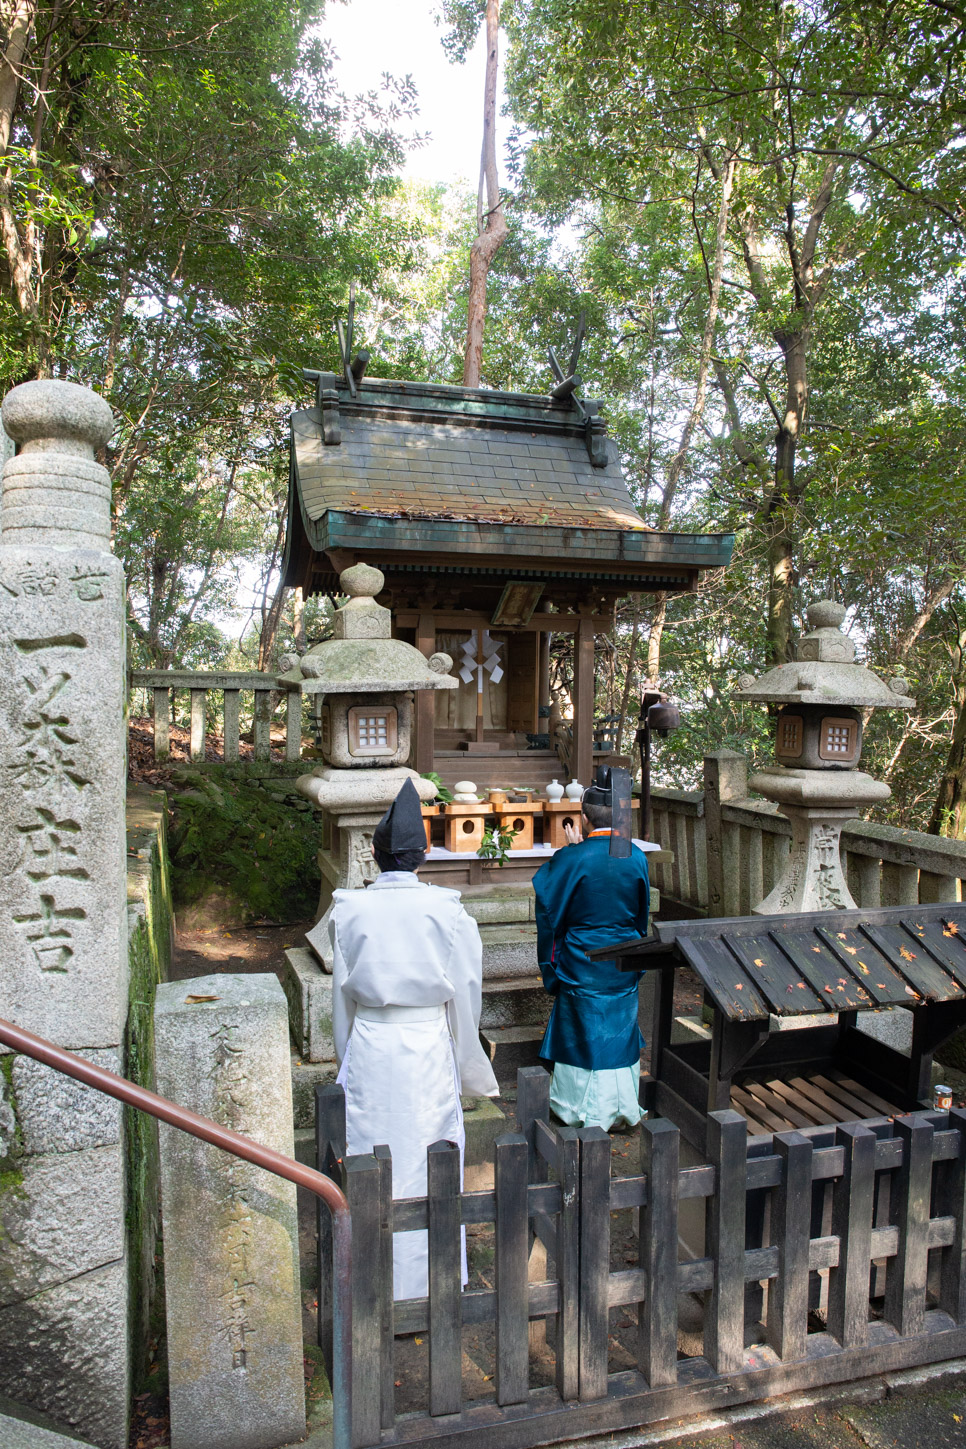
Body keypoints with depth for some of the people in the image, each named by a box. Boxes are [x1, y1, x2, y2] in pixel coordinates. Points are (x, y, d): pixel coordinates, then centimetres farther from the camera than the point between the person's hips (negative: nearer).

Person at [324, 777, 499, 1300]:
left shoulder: (350, 910, -6)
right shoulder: (446, 910, -11)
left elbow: (343, 993, 3)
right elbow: (465, 991, -3)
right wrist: (467, 1065, 11)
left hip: (369, 1046, 1)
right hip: (429, 1046, -1)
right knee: (428, 1163, 14)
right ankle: (428, 1280, 30)